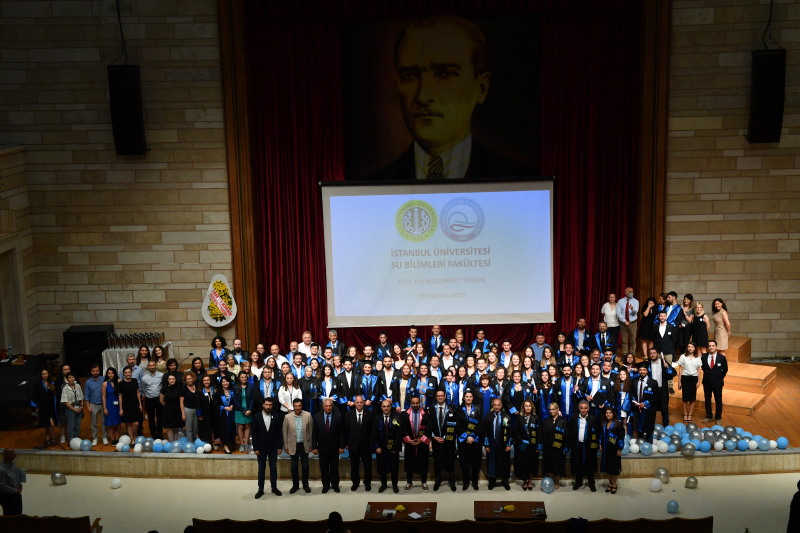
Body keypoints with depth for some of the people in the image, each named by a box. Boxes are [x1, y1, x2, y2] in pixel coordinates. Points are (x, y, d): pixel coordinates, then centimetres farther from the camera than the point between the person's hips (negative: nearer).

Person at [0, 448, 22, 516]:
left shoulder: (13, 464, -1)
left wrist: (20, 485, -1)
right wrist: (15, 490, -20)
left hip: (17, 494, 8)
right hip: (7, 497, -8)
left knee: (18, 514, 21)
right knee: (9, 516, 7)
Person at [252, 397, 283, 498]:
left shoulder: (275, 418, -2)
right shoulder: (257, 417, -5)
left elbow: (279, 433, 0)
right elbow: (254, 434, -4)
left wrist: (280, 447, -3)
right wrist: (255, 448, -8)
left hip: (273, 448, 1)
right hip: (261, 448, -1)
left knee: (274, 469, 9)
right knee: (261, 469, 8)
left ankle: (274, 487, 21)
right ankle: (260, 489, 15)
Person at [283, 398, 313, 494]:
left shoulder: (307, 415, -8)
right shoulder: (287, 417, -9)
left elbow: (311, 430, -1)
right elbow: (285, 433, -1)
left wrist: (311, 444, 1)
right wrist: (286, 446, 0)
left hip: (304, 444, 0)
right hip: (293, 445, 0)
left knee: (305, 466, 11)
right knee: (294, 467, 12)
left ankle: (305, 485, 27)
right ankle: (295, 485, 28)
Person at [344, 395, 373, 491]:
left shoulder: (369, 414, -6)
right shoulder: (349, 414, 0)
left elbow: (373, 429, -6)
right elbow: (345, 430, 2)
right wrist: (345, 444, 0)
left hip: (366, 445, -1)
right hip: (353, 444, 2)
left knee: (367, 465, 9)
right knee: (354, 465, 12)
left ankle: (367, 483, 25)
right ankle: (355, 482, 28)